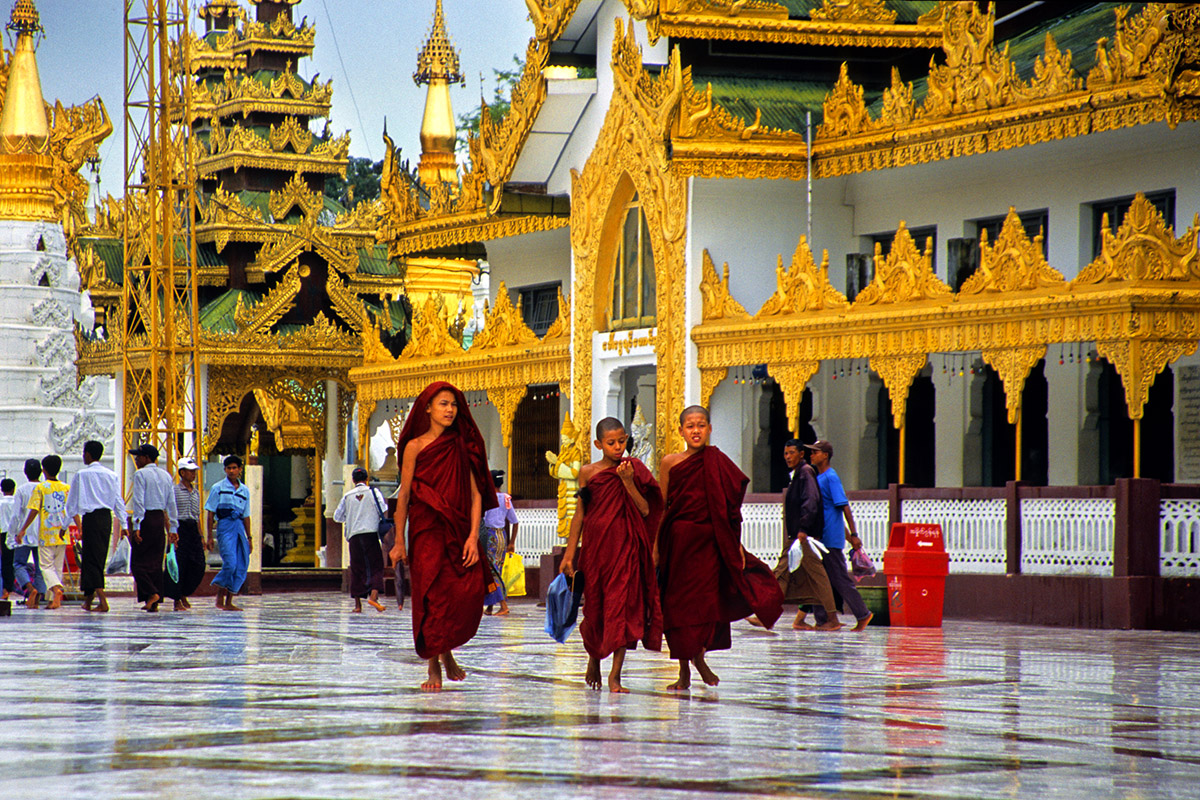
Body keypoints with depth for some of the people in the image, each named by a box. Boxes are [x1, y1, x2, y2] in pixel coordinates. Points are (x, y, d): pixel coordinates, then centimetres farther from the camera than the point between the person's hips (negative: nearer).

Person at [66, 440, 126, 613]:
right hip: (107, 517, 5)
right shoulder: (112, 475, 8)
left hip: (90, 518, -5)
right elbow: (119, 503, 8)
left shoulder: (81, 475, -3)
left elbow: (72, 504, -1)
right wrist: (123, 525, 10)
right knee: (99, 559, 14)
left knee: (92, 559, -5)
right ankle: (88, 598, 23)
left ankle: (103, 601, -17)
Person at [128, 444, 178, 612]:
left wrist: (136, 527, -17)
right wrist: (173, 527, 13)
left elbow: (138, 502, -15)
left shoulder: (140, 475, -8)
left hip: (145, 518, -6)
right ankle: (155, 603, 8)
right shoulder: (166, 475, 12)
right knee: (155, 561, 10)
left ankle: (151, 593, -18)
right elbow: (171, 503, 11)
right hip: (160, 518, 6)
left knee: (138, 561, 0)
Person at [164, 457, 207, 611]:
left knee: (199, 565, 0)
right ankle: (176, 600, 1)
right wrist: (171, 533, -18)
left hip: (193, 529, 6)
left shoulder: (196, 492, 16)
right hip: (180, 528, -6)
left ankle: (184, 594, 18)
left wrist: (201, 536, 17)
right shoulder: (175, 490, -4)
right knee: (179, 565, -6)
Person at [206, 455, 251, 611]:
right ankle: (220, 596, 1)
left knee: (242, 566, -1)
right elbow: (211, 512, 2)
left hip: (239, 527, 5)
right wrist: (209, 536, -4)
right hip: (225, 526, -5)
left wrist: (249, 538, 17)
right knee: (230, 563, -18)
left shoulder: (244, 490, 16)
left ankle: (228, 602, 5)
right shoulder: (218, 488, 4)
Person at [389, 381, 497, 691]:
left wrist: (473, 536, -7)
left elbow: (475, 494, 4)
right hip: (426, 530, -2)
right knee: (433, 595, -6)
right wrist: (399, 541, -1)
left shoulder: (463, 447, 8)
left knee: (470, 592, -9)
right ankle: (433, 665, 7)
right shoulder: (415, 447, 2)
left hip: (459, 530, 2)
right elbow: (404, 496, 3)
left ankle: (447, 651, 16)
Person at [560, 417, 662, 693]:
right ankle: (593, 657, 35)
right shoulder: (588, 472, 4)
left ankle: (615, 674, -8)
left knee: (622, 604, -8)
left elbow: (645, 511, -3)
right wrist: (569, 554, 6)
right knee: (595, 605, 7)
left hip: (626, 546, -1)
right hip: (595, 544, 1)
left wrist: (628, 482, -14)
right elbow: (580, 514, 8)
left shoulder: (633, 469, 3)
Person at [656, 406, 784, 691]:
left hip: (710, 540, 0)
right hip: (679, 539, 0)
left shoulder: (719, 463, 4)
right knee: (679, 603, 1)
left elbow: (730, 509, 5)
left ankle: (698, 656, 20)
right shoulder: (670, 463, 4)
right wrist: (656, 546, 2)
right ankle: (684, 669, 10)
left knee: (706, 601, -4)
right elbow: (662, 507, 6)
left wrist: (737, 545, -1)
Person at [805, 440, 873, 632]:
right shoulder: (818, 477, 15)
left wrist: (854, 534, -19)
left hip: (831, 538, -9)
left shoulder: (831, 477, -12)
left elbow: (844, 506, -16)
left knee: (840, 579, -5)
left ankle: (863, 614, 2)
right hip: (820, 537, 9)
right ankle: (822, 620, 8)